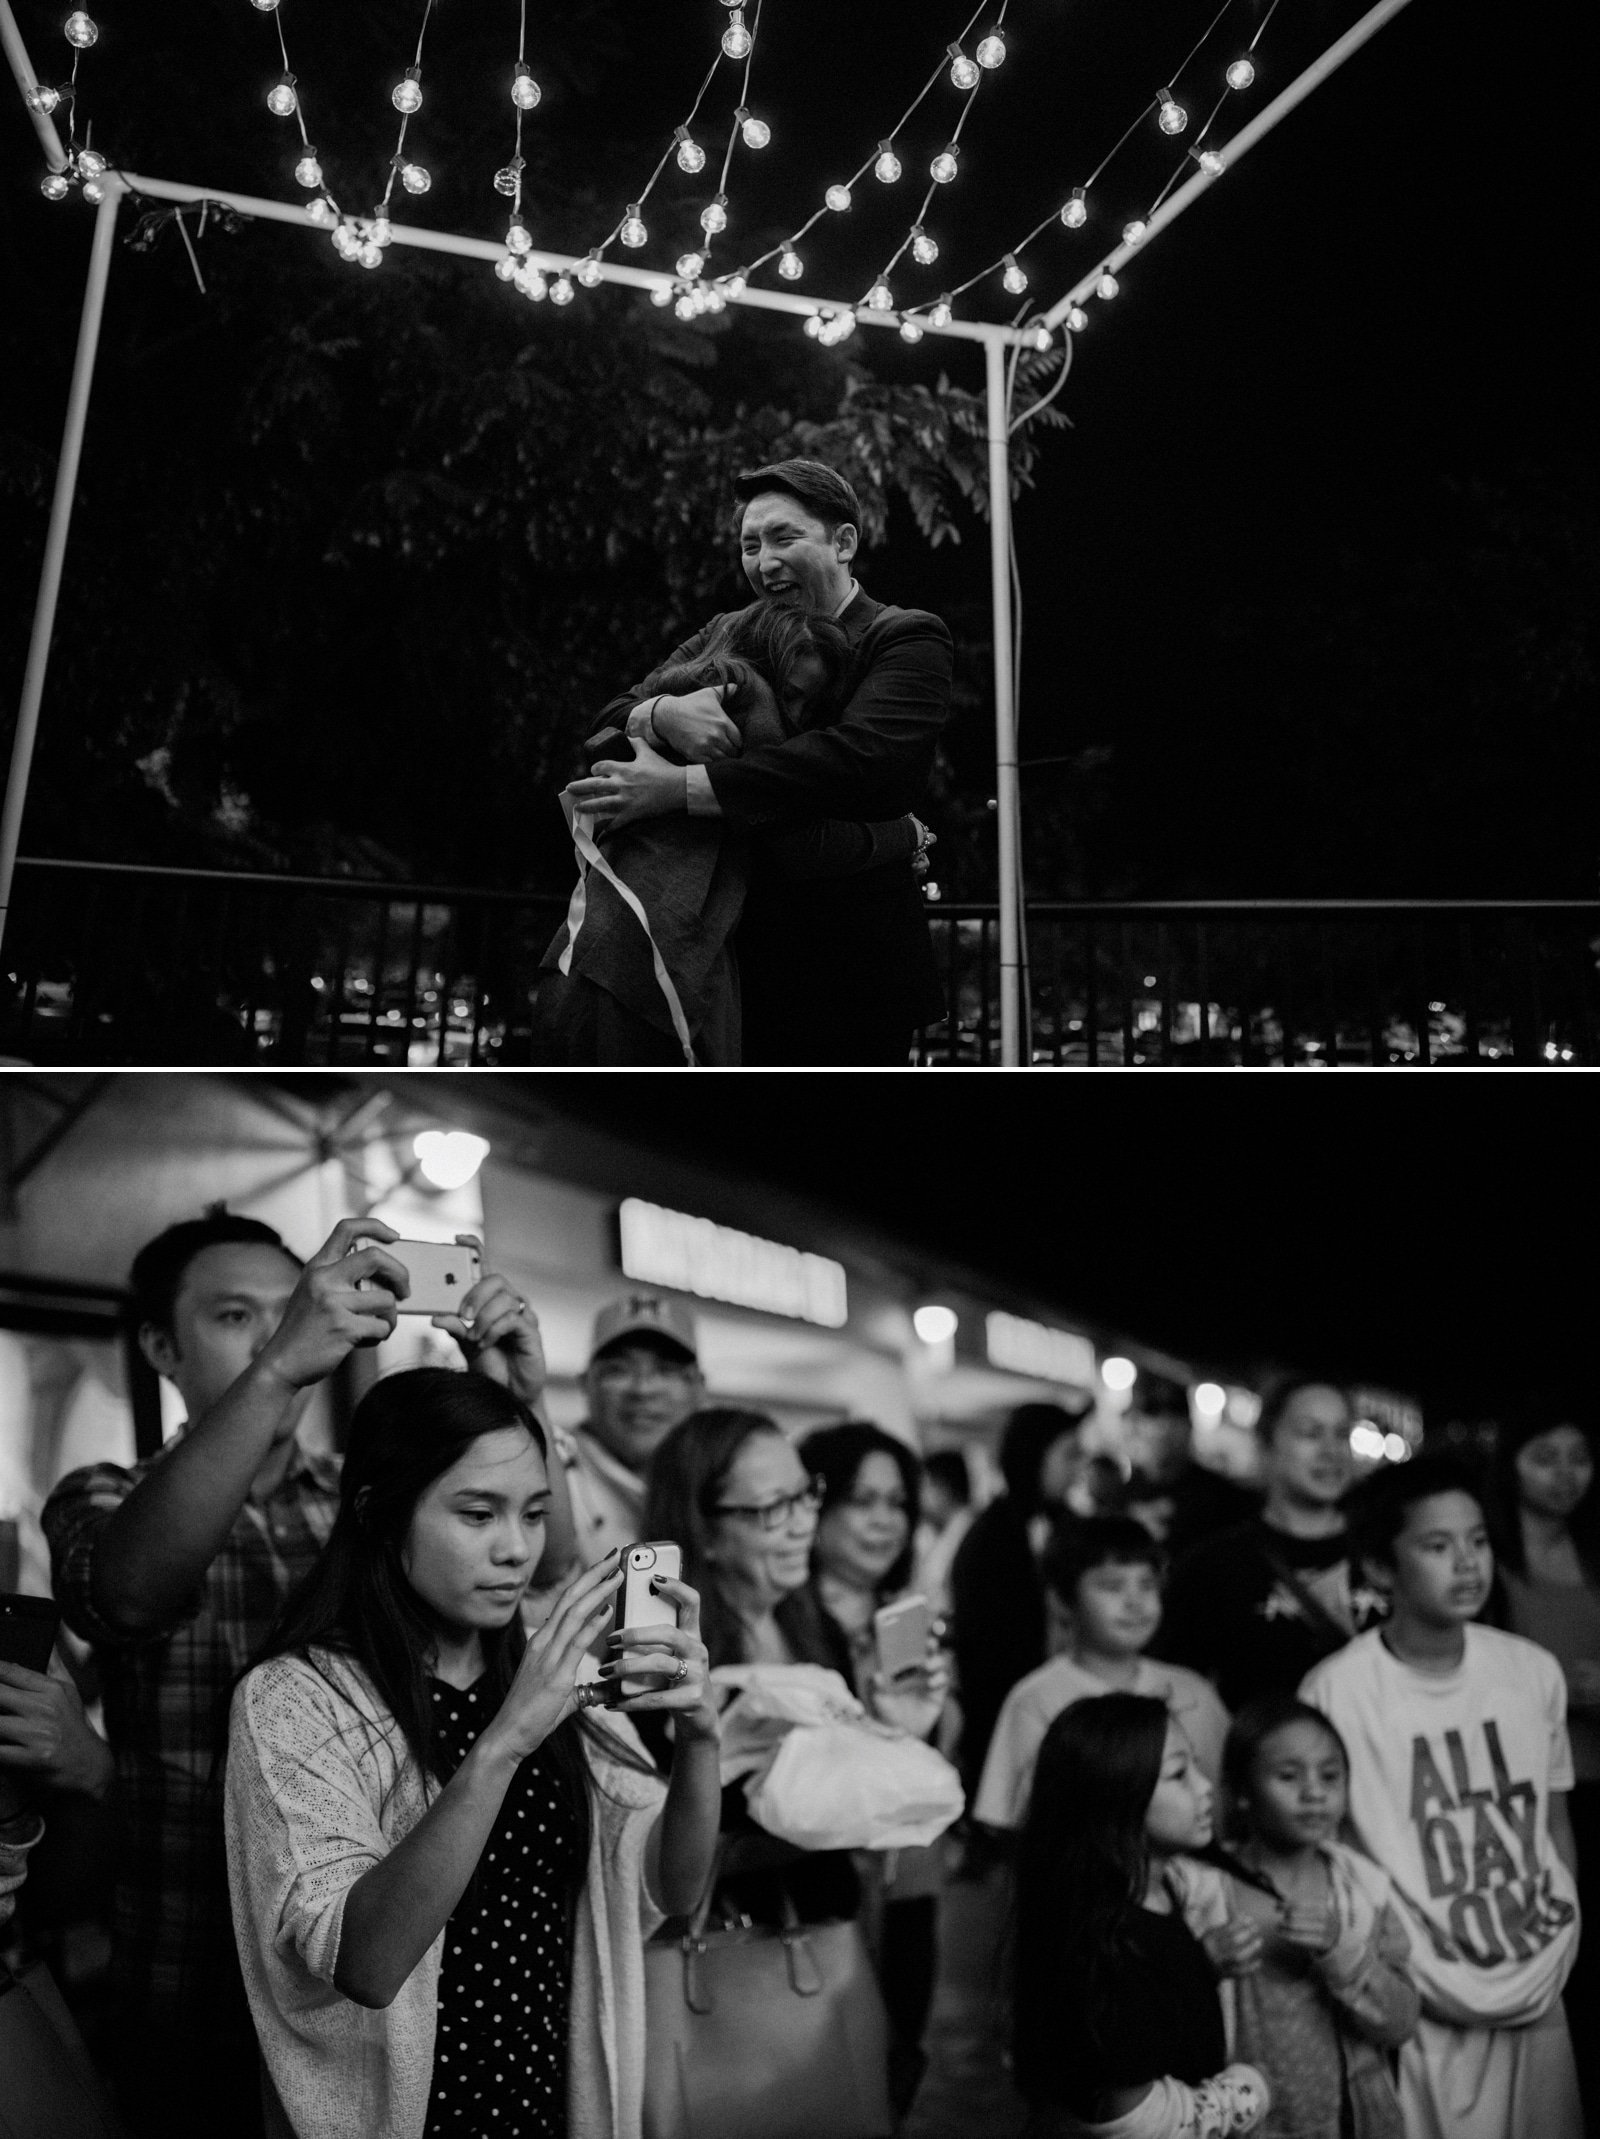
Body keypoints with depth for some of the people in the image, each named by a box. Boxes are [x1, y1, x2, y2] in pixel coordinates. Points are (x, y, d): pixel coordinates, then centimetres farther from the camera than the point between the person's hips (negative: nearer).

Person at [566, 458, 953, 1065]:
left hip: (849, 976, -5)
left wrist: (676, 788, -28)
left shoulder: (906, 639, -4)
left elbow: (861, 759, -24)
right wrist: (661, 712, -21)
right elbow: (608, 723, 5)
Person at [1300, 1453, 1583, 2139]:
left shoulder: (1535, 1671, -3)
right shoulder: (1334, 1693, -18)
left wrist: (1563, 1944, 6)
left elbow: (1555, 1820, 10)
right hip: (1420, 2015, -4)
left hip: (1540, 1996, 4)